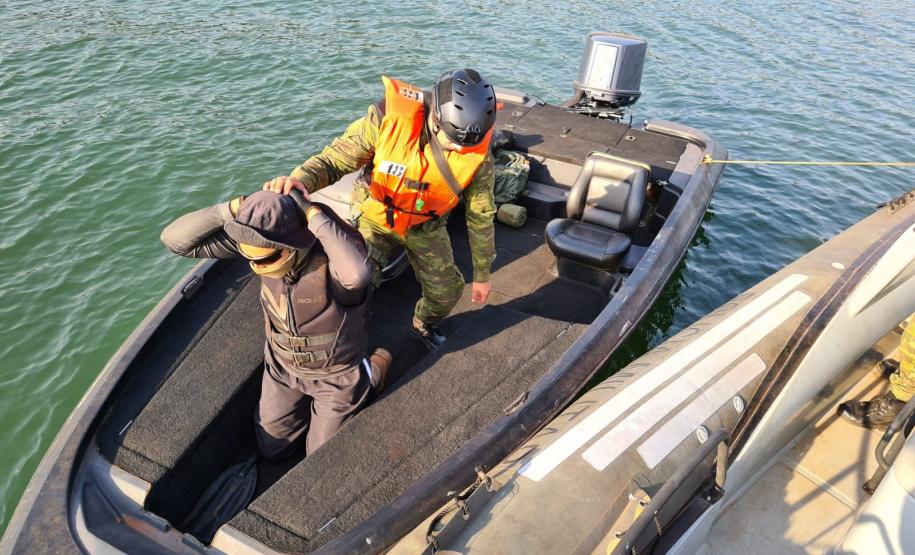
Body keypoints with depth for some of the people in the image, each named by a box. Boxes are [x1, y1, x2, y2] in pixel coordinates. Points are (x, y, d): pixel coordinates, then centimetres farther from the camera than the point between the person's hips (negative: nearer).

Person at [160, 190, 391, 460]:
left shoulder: (335, 248, -38)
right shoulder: (260, 237, -24)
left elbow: (357, 274, -64)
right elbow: (175, 240, -23)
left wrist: (312, 213, -52)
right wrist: (232, 209, -39)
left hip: (334, 374, -4)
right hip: (283, 365, 5)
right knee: (271, 450, 22)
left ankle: (370, 373, 30)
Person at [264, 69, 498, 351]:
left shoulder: (478, 153, -23)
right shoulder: (388, 119, -31)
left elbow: (481, 216, -9)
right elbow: (334, 159, -23)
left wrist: (482, 274, 1)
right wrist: (301, 179, -47)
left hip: (426, 225, 2)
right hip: (376, 216, -2)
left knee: (447, 289, 5)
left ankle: (424, 324, 43)